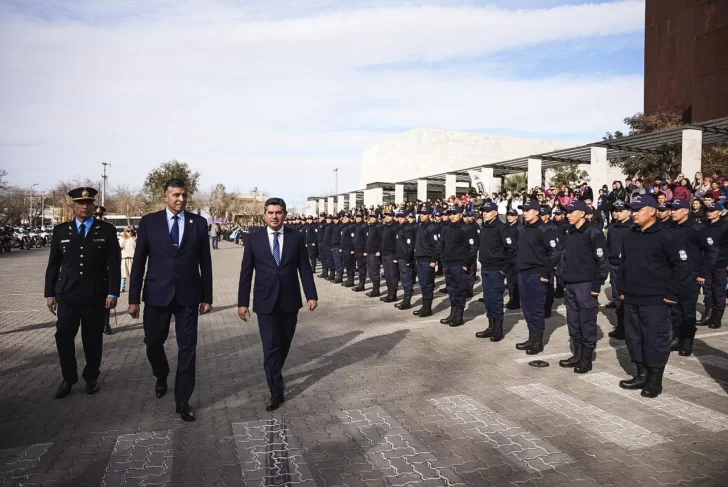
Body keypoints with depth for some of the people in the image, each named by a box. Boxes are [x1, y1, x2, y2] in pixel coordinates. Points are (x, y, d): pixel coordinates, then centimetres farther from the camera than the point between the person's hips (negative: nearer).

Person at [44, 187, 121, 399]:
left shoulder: (107, 230, 0)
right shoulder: (60, 230, 7)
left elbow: (114, 264, -3)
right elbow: (53, 264, 10)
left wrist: (112, 293, -9)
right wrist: (50, 293, 6)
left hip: (95, 295, -2)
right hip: (67, 294, 2)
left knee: (93, 339, 6)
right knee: (63, 336, -1)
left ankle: (91, 378, 24)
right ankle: (68, 378, 17)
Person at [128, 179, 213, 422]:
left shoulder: (199, 223, 2)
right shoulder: (149, 221, 0)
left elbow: (205, 262, 4)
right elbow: (139, 262, 0)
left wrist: (207, 296, 3)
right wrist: (134, 298, -3)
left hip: (188, 295, 0)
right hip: (157, 294, 1)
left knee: (187, 348, 2)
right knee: (153, 342, 14)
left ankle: (182, 400, 15)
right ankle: (161, 377, 45)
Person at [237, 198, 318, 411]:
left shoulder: (296, 237, 0)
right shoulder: (254, 239, -2)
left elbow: (305, 268, 2)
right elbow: (246, 273, 0)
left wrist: (311, 295, -4)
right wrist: (242, 301, -3)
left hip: (289, 301, 2)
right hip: (265, 301, -1)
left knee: (284, 344, 15)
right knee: (271, 347, -2)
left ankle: (274, 374, 40)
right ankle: (276, 392, 7)